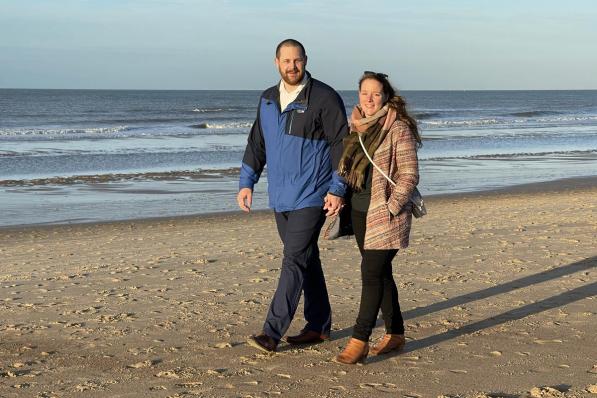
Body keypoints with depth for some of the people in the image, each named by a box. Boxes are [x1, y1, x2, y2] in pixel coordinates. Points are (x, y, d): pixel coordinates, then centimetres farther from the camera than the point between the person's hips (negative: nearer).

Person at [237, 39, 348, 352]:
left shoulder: (325, 98, -8)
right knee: (306, 259, 14)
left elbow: (341, 144, -8)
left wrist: (337, 189, -13)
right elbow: (256, 143, 18)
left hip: (311, 197, -7)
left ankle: (272, 332, -11)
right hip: (280, 197, 7)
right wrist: (246, 182, 10)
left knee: (295, 260, -10)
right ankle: (319, 326, 24)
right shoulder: (267, 99, 12)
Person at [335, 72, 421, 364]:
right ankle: (395, 334, 23)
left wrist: (391, 207, -16)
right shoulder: (356, 127, 11)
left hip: (386, 215, -7)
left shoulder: (399, 128, -9)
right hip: (360, 213, 7)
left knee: (372, 273, -10)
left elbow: (410, 175, -11)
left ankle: (359, 341, -8)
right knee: (381, 274, 12)